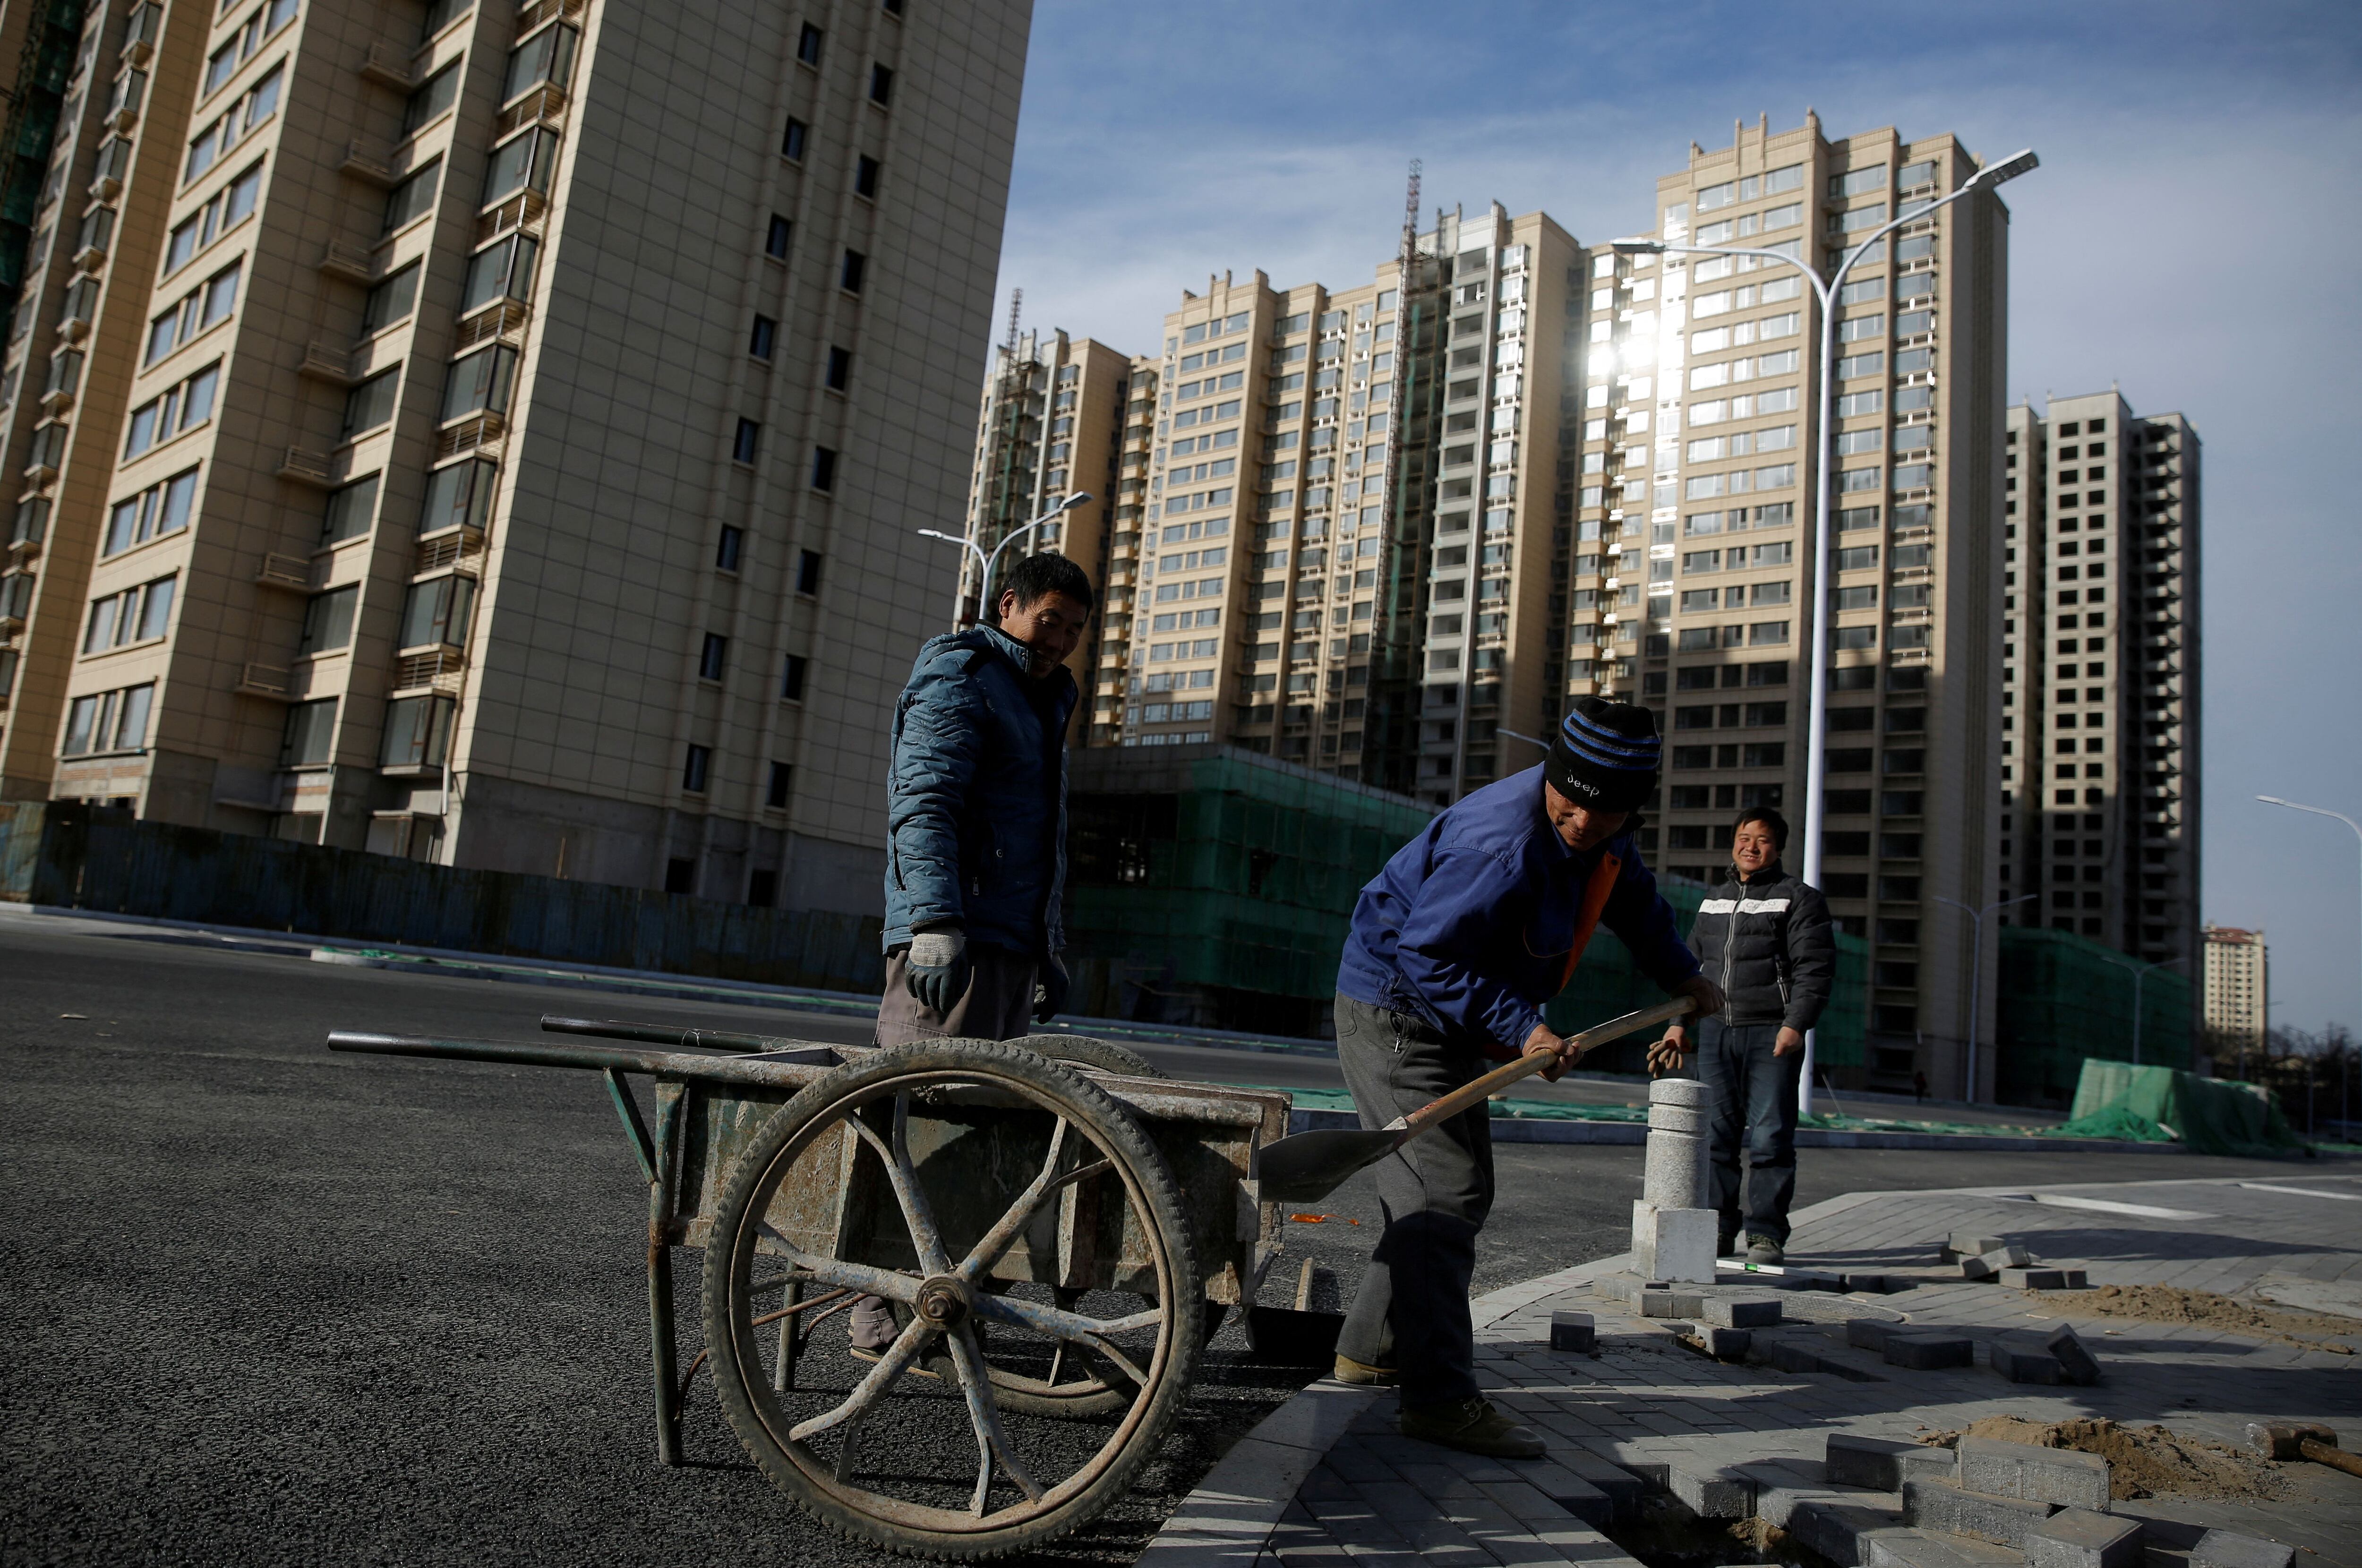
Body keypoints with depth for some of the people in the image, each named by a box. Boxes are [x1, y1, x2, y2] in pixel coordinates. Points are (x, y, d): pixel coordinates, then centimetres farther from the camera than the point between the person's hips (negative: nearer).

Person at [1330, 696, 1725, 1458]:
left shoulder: (1607, 838, 0)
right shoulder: (1503, 845, -31)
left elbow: (1632, 894, 23)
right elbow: (1426, 955, -30)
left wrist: (1683, 976, 29)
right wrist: (1521, 1028, -32)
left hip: (1449, 1018, 10)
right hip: (1396, 1013, -10)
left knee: (1446, 1190, 17)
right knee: (1446, 1194, -15)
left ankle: (1372, 1347, 30)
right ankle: (1440, 1397, -12)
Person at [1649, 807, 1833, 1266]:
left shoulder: (1799, 899, 2)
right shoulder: (1714, 900, 19)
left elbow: (1814, 968, -6)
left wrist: (1796, 1025, -16)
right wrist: (1679, 1023, 17)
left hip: (1772, 1034, -5)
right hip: (1716, 1030, 5)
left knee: (1770, 1138, -5)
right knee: (1714, 1135, 4)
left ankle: (1766, 1235, 2)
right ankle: (1718, 1230, 12)